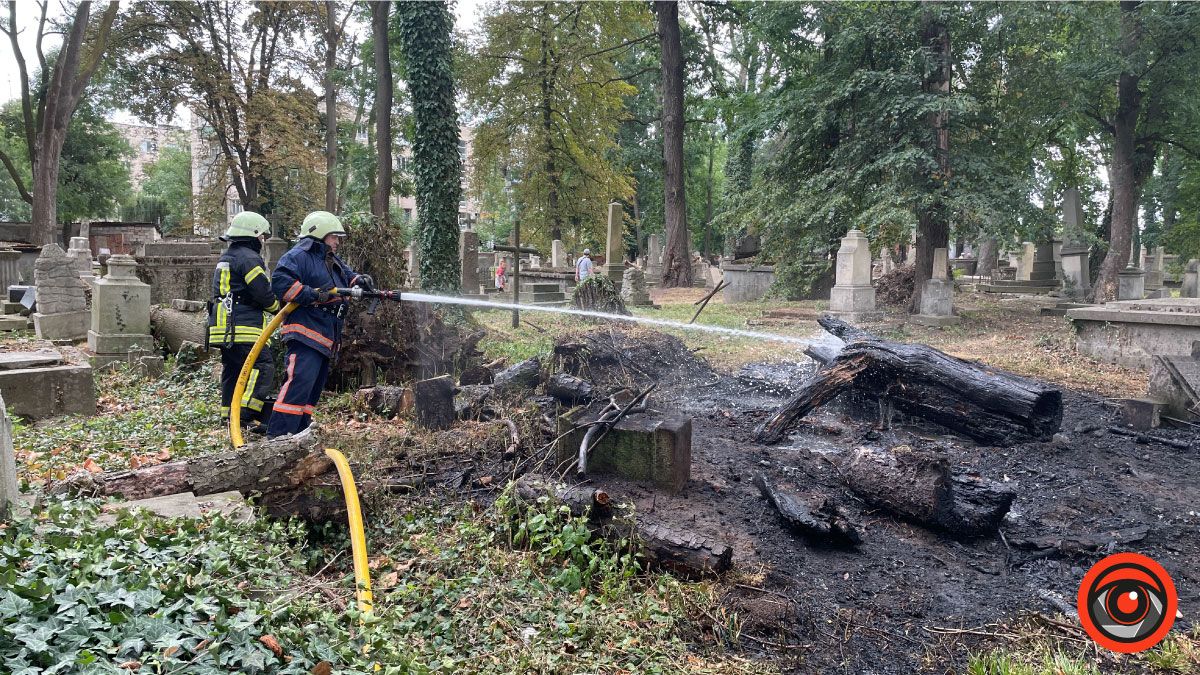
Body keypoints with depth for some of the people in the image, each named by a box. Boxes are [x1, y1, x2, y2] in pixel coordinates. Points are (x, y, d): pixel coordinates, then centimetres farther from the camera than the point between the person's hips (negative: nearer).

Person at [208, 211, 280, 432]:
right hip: (244, 327, -10)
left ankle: (229, 415, 18)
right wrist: (277, 307, 4)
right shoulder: (249, 258, -9)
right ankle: (247, 414, -20)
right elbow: (263, 293, -15)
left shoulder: (225, 258, 23)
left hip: (223, 328, 10)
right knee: (263, 366, -12)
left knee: (232, 371, 14)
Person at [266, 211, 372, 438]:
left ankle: (298, 433, 20)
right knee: (299, 382, -20)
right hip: (306, 333, -10)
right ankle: (278, 435, -22)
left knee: (314, 388, 13)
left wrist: (360, 280, 4)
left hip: (326, 339, 10)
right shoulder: (299, 256, -6)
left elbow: (348, 276, 28)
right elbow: (280, 281, -19)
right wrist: (313, 295, -21)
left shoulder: (333, 261, 24)